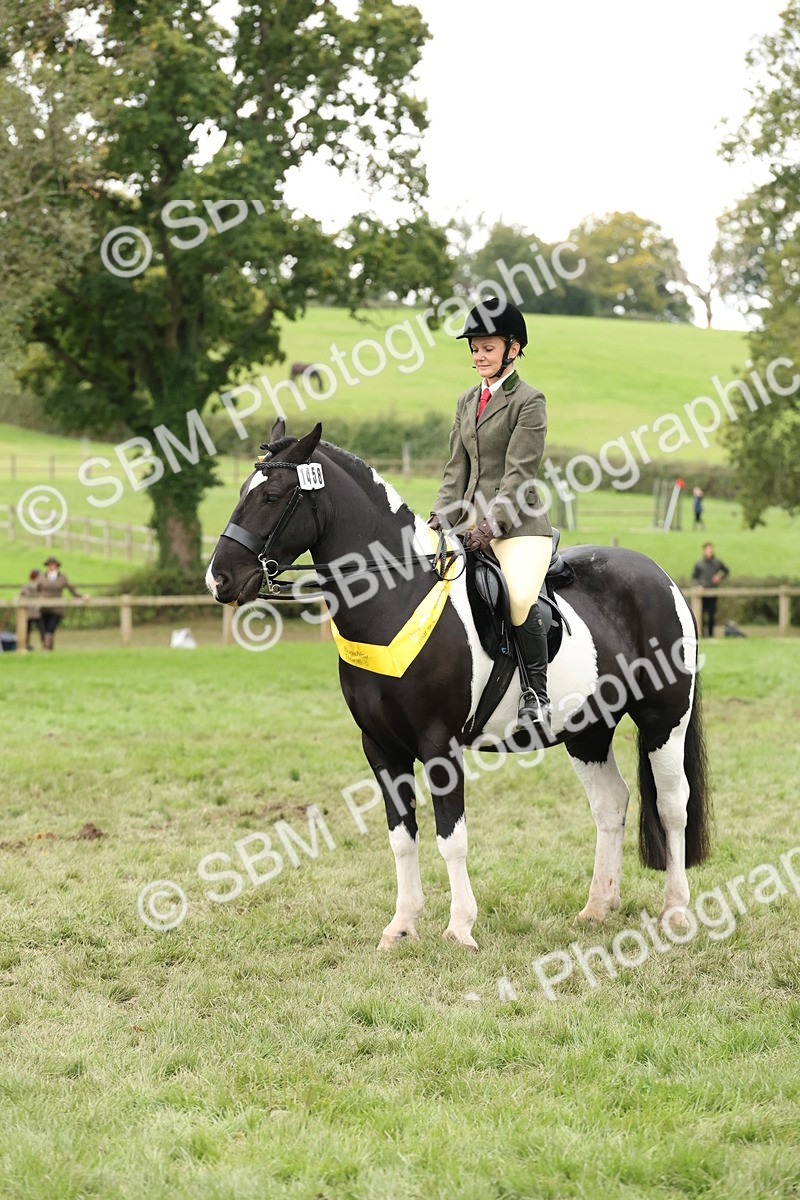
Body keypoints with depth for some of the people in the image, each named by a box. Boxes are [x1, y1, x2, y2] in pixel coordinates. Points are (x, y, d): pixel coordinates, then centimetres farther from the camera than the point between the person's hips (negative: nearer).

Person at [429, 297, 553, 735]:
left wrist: (492, 522, -21)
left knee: (520, 598, -29)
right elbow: (457, 468, 16)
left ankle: (537, 694, -16)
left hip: (519, 523, -8)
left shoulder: (529, 401, -5)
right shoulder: (467, 400, 17)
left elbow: (519, 473, -12)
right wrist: (441, 516, 1)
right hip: (472, 519, 8)